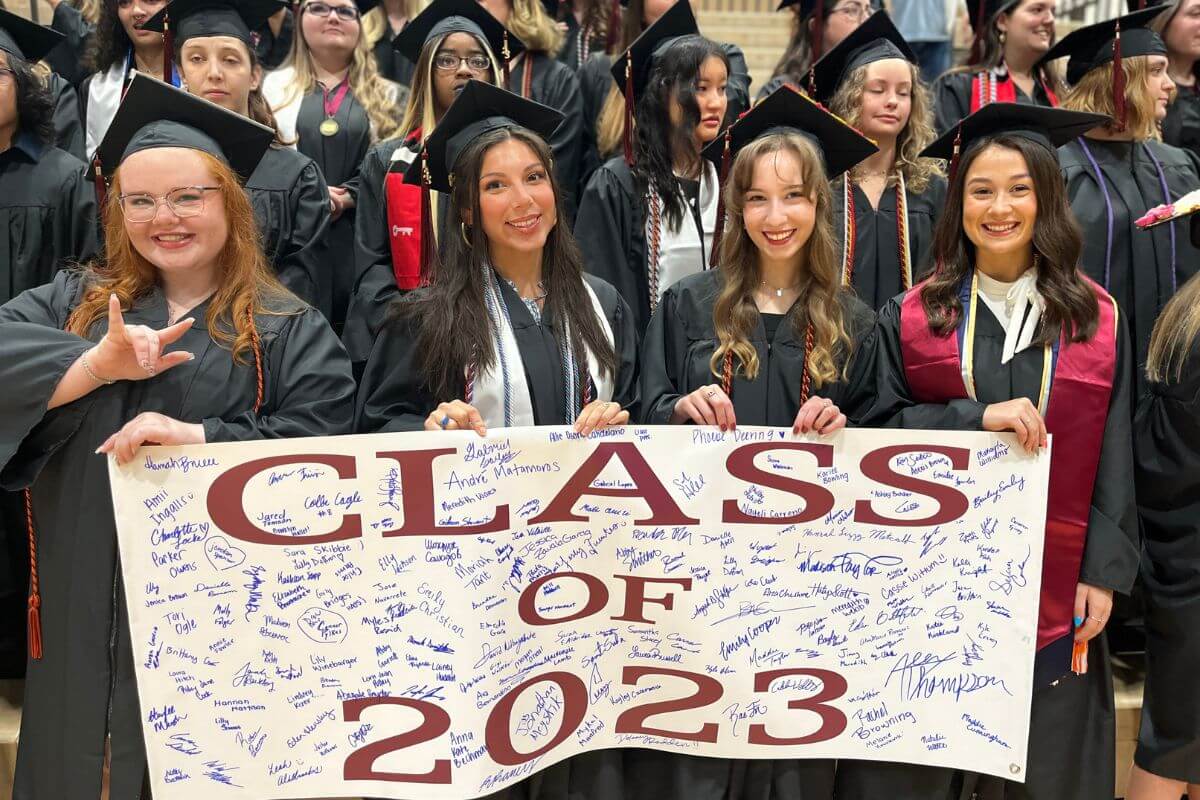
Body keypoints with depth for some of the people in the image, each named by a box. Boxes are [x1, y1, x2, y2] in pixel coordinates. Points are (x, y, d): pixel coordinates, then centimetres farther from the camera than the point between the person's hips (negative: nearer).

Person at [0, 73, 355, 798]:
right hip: (84, 617, 4)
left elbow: (320, 443, -13)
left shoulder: (288, 329, -1)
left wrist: (198, 437, -22)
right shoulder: (76, 301, 11)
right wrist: (99, 363, -19)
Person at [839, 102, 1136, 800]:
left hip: (1052, 585, 1)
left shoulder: (1095, 317, 3)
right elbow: (880, 430, -5)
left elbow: (1115, 455, 3)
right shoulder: (913, 317, 1)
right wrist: (978, 417, -18)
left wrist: (1104, 572, -3)